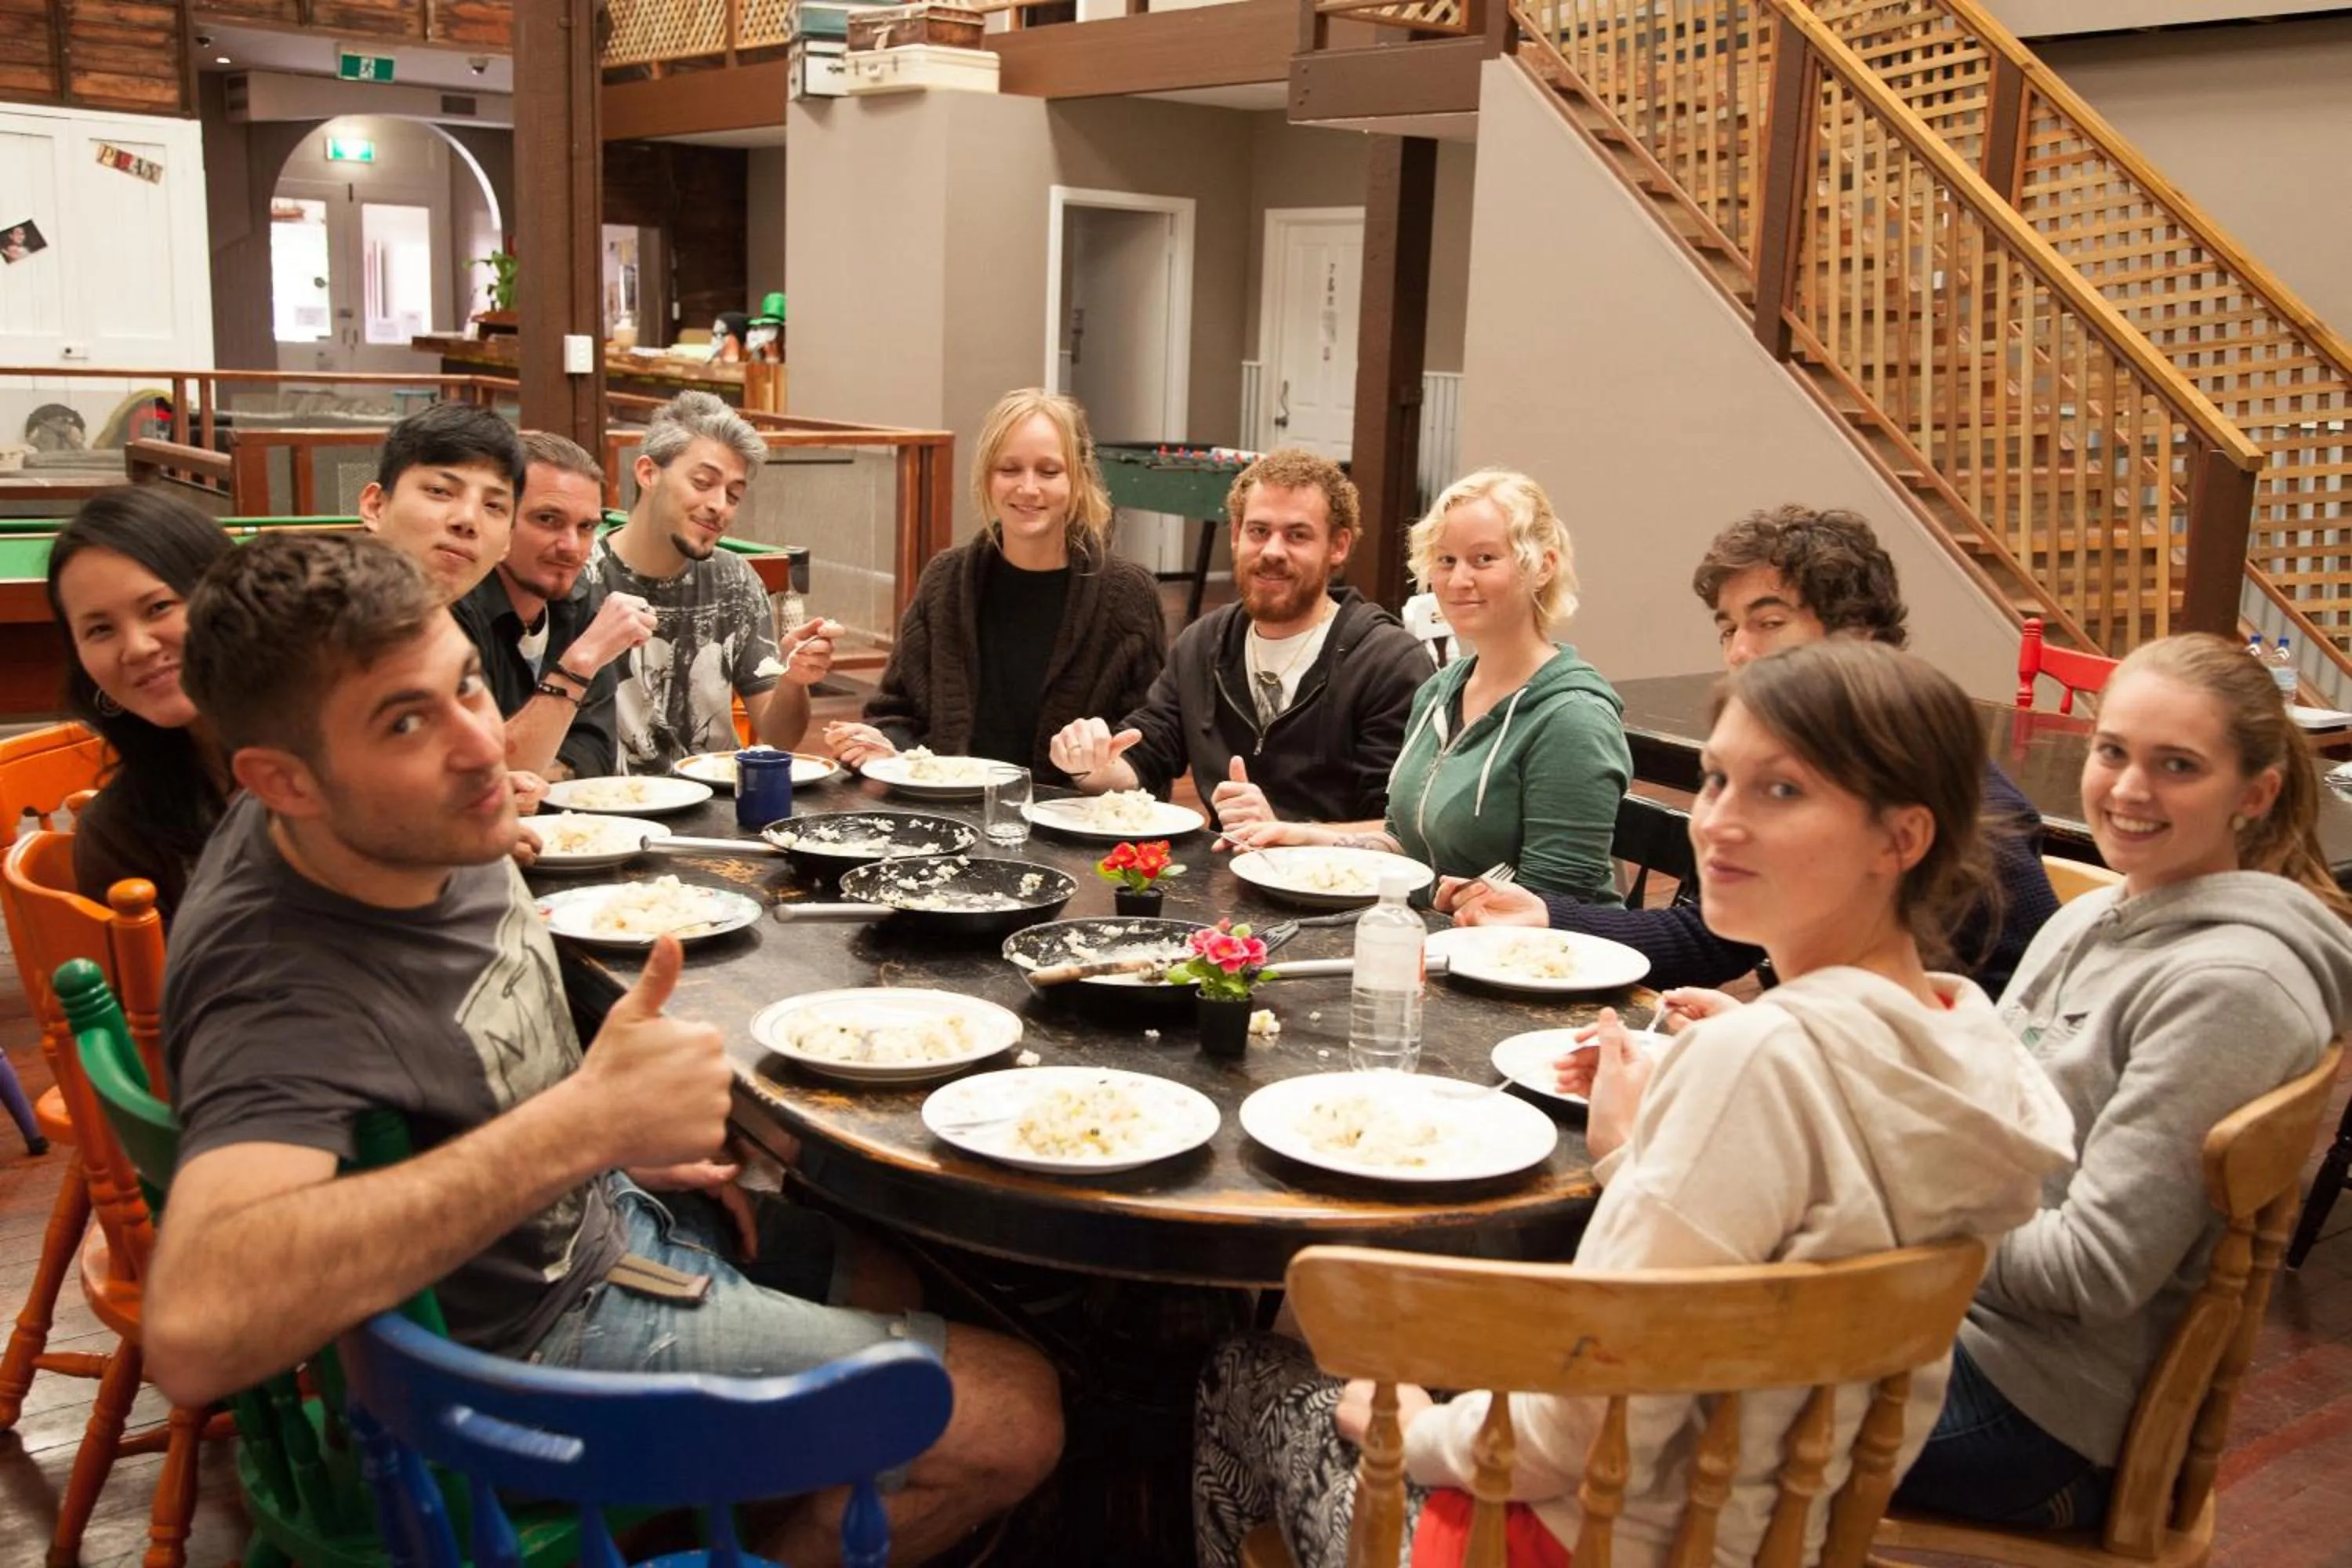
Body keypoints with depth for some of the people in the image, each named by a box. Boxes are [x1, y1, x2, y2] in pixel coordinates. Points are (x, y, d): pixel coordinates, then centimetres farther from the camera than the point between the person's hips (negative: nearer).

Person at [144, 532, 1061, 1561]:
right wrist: (585, 1125, -48)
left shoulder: (411, 829, -9)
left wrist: (622, 1133, 0)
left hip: (594, 1215, 8)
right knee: (1019, 1408, -4)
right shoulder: (282, 987, -35)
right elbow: (193, 1331, -53)